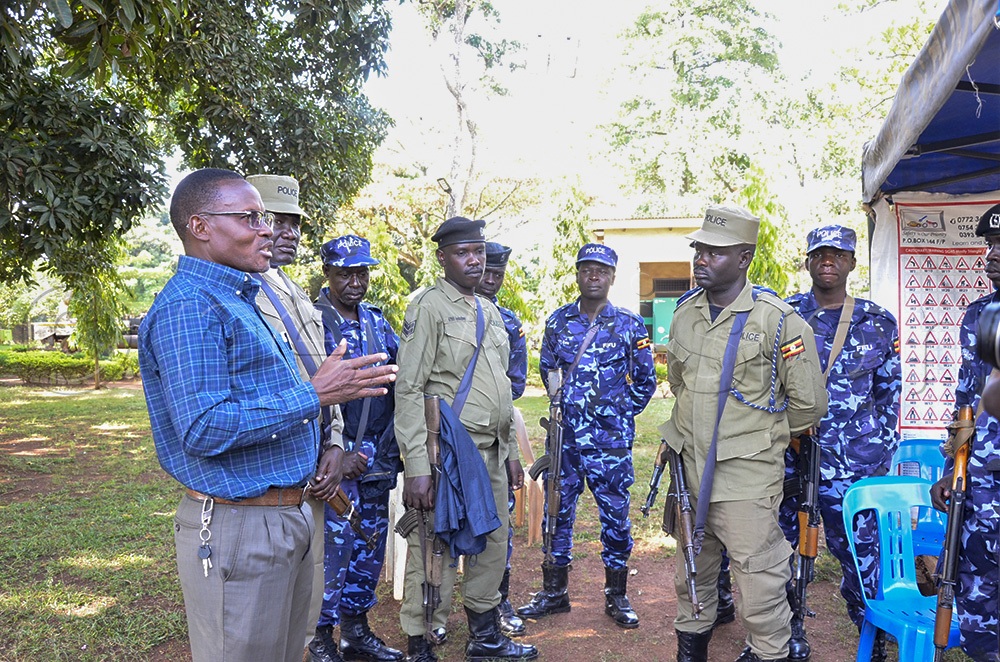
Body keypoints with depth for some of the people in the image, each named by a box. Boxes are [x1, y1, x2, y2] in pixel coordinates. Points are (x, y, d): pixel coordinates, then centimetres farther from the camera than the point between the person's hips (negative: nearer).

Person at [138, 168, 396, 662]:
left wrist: (308, 464, 15)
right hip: (236, 527, -9)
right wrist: (313, 395, -23)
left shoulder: (241, 300, 15)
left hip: (287, 519, 9)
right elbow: (203, 429, -25)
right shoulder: (188, 307, -17)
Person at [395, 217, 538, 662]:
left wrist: (510, 450, 19)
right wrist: (417, 467, -21)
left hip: (490, 453, 8)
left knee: (492, 545, 16)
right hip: (447, 453, -8)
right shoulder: (429, 306, -9)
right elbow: (409, 390, -15)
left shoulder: (490, 312, 16)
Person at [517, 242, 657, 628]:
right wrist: (563, 406, 13)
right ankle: (554, 592, 22)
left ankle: (616, 597, 19)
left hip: (610, 438, -2)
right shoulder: (558, 321, 6)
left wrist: (622, 413, 5)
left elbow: (645, 380, 7)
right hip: (564, 436, 2)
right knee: (557, 511, 8)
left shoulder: (629, 325, 0)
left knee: (615, 514, 4)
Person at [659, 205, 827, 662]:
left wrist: (759, 434, 3)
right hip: (690, 470, 6)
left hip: (747, 477, -6)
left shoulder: (778, 321, -12)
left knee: (758, 583, -1)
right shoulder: (685, 312, 6)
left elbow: (809, 404, -6)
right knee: (692, 572, 21)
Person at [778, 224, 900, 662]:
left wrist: (882, 455, 6)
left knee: (858, 551, 0)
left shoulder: (878, 323, 6)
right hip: (784, 457, 1)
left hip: (851, 462, -1)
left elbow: (889, 393, 11)